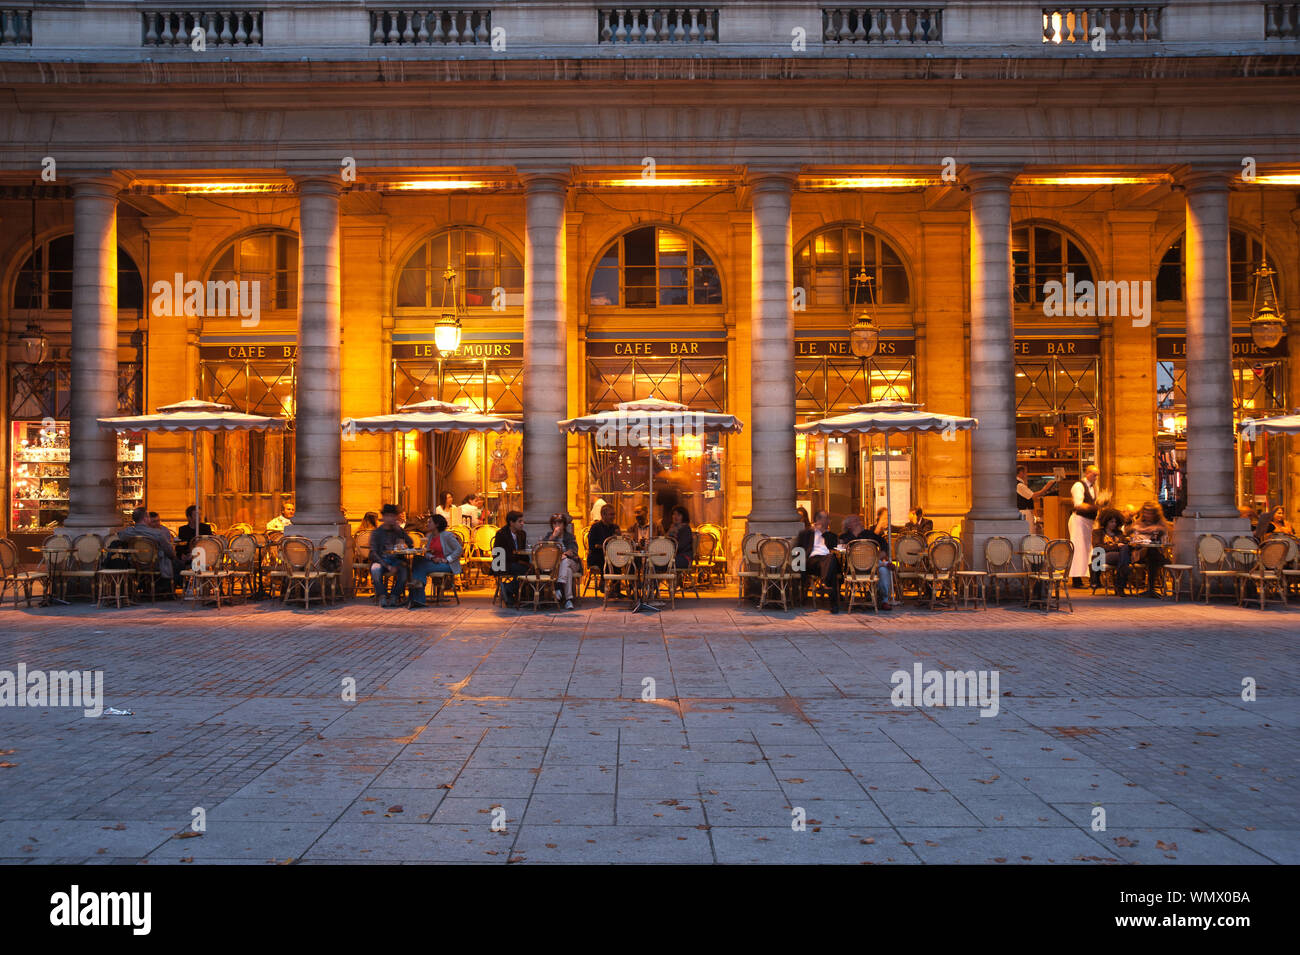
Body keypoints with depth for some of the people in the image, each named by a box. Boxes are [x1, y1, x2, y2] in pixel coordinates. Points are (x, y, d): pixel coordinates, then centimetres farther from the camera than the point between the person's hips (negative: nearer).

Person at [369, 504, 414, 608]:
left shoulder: (398, 531, 12)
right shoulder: (376, 532, 3)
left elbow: (411, 544, -1)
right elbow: (373, 553, -6)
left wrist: (399, 530, -6)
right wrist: (388, 566, -20)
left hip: (396, 560, 2)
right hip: (380, 560, -2)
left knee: (404, 569, -31)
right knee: (375, 569, -36)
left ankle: (394, 596, -24)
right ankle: (382, 596, -28)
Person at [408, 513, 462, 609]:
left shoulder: (447, 535, -9)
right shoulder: (430, 536, 14)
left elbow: (459, 549, -11)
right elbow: (427, 553, 13)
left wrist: (446, 560, -18)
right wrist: (432, 558, -10)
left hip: (448, 565, -7)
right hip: (435, 562, 7)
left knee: (423, 567, -28)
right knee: (417, 561, -20)